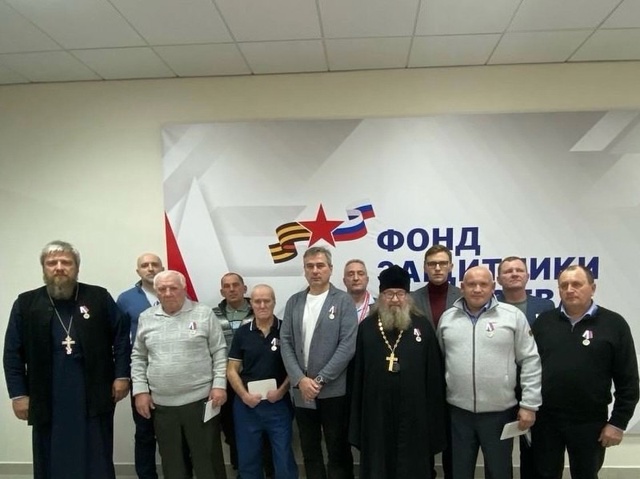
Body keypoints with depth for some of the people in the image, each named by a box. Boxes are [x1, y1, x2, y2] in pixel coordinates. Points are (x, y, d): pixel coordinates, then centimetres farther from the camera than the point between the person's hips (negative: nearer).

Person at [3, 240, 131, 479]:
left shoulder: (99, 297, 0)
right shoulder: (26, 304, 2)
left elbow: (121, 337, 2)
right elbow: (13, 353, 3)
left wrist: (121, 375, -3)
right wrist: (18, 394, -1)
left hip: (93, 398, -1)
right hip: (48, 401, 1)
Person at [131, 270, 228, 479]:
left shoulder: (204, 314, -3)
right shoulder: (146, 318, 7)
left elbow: (219, 352, -2)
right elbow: (138, 357, 12)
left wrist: (219, 385, -10)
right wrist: (140, 390, 4)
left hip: (200, 400, -3)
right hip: (161, 404, 3)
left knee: (208, 459, 6)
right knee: (171, 462, 15)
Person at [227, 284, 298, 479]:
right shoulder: (242, 333, 3)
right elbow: (232, 370, 4)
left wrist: (282, 390, -12)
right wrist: (244, 395, -9)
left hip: (279, 403, -2)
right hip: (247, 405, 2)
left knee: (284, 459, 6)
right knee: (248, 459, 15)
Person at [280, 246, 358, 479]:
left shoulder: (343, 301, -5)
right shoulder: (294, 302, 7)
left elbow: (348, 345, -12)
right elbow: (286, 343, 3)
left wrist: (320, 380, -14)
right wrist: (300, 379, -8)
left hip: (333, 390, -4)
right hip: (302, 390, 4)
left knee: (338, 450, 8)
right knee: (309, 450, 15)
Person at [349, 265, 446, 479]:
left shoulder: (423, 326, 1)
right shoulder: (366, 327, 4)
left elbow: (434, 374, 0)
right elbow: (357, 375, 4)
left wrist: (434, 418, -2)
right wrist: (356, 420, 2)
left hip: (414, 415, -1)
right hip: (376, 415, 1)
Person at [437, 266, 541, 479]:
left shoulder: (513, 316, -4)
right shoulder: (447, 318, 4)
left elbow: (530, 361, -3)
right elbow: (439, 360, 10)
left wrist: (529, 405, -6)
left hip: (500, 411, -2)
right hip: (458, 411, 2)